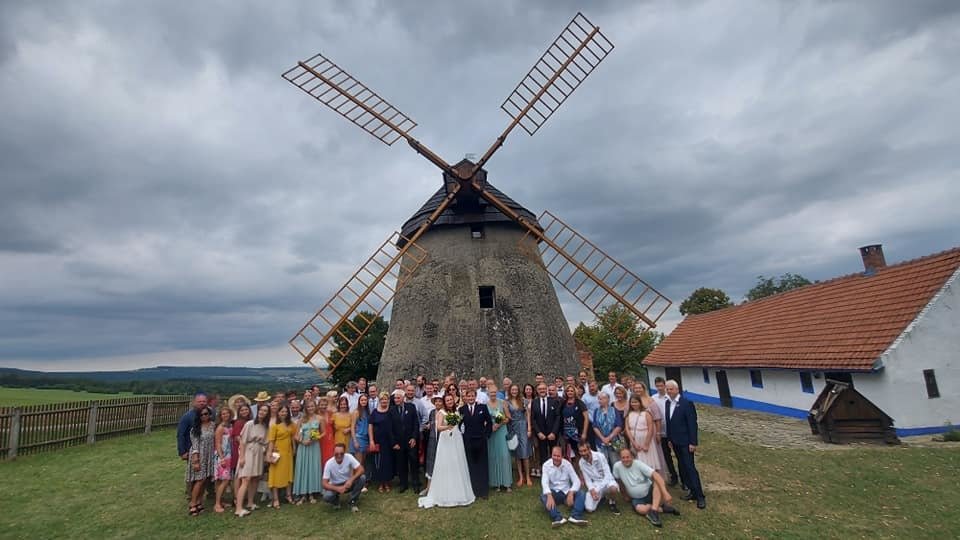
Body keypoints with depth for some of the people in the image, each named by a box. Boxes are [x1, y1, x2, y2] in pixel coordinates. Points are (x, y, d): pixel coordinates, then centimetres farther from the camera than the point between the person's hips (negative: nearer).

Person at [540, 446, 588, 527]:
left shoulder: (567, 464, -5)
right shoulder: (546, 465, -9)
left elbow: (576, 481, -10)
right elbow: (544, 482, -21)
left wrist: (571, 493, -29)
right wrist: (549, 496, -39)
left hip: (567, 492, 2)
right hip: (554, 493, -1)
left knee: (581, 493, -25)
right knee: (543, 496, -32)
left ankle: (575, 517, -42)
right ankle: (558, 518, -45)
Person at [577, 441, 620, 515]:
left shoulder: (600, 456, -18)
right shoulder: (581, 462, -5)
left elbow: (607, 474, -18)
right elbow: (587, 479, -1)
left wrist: (598, 490, -25)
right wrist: (592, 490, -22)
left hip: (606, 481, -3)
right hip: (595, 484, 3)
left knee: (613, 488, -40)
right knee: (589, 509, -16)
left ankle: (611, 502, -3)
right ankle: (601, 497, 16)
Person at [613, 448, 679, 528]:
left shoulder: (638, 464, -18)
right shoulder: (617, 466, -13)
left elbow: (656, 475, -27)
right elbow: (619, 481, 3)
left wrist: (665, 492, -38)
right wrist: (626, 495, 9)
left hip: (649, 493, 0)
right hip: (637, 499, 1)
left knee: (657, 482, -31)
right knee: (641, 510, -34)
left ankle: (654, 511, -35)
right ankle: (662, 508, -11)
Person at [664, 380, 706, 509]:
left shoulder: (687, 403, -15)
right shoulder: (668, 403, 6)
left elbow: (692, 424, -15)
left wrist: (692, 443, -16)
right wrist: (669, 439, 12)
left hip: (685, 442, -7)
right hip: (675, 442, 7)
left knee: (690, 467, -5)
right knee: (683, 468, 12)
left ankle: (700, 496, 5)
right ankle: (693, 491, 23)